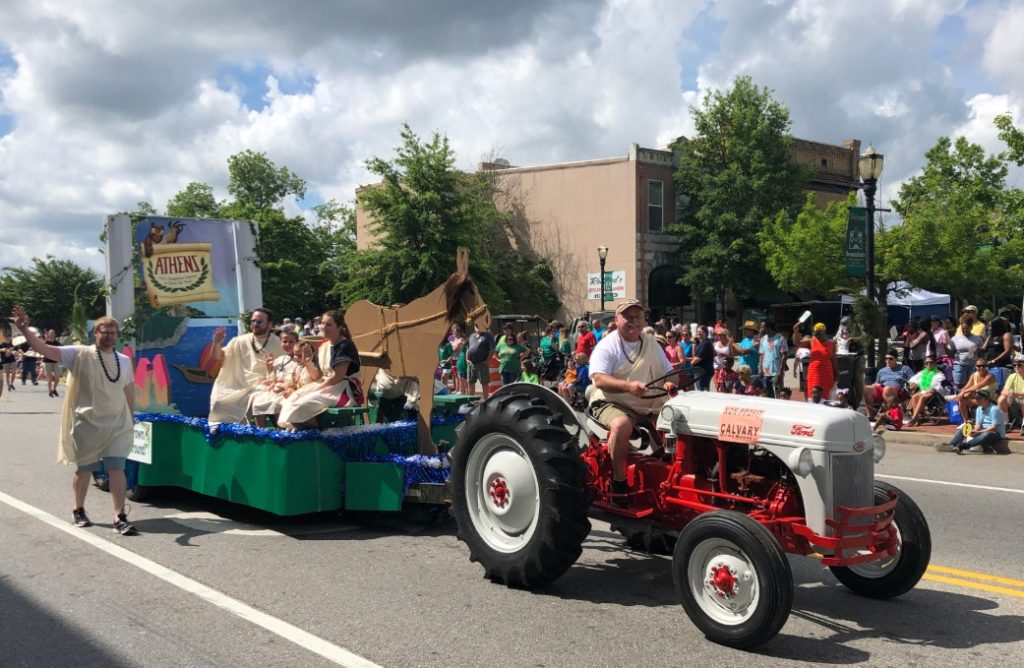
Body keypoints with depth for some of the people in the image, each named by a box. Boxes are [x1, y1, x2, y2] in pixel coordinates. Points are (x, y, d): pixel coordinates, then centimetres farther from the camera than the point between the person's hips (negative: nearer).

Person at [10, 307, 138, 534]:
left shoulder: (124, 361, 6)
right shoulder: (79, 354, -8)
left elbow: (129, 390, 16)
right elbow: (43, 348, -16)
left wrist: (131, 418, 17)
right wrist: (24, 329, -29)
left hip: (117, 425, 2)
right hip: (86, 424, -2)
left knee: (117, 469, -5)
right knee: (84, 469, 11)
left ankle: (120, 517, -4)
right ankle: (78, 510, 33)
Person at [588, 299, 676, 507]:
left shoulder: (652, 344, 14)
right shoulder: (607, 345, -7)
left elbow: (668, 372, 16)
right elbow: (599, 379, -20)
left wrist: (669, 383, -10)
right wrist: (628, 386, -37)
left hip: (648, 406, 6)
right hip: (613, 404, -6)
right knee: (622, 424, -37)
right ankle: (618, 479, -22)